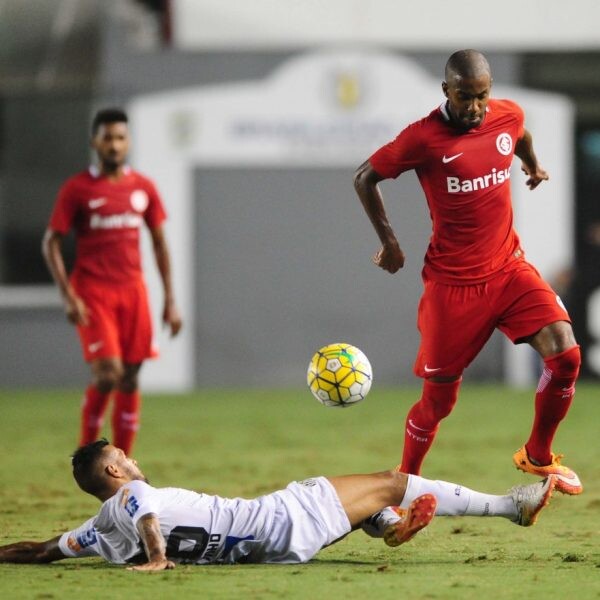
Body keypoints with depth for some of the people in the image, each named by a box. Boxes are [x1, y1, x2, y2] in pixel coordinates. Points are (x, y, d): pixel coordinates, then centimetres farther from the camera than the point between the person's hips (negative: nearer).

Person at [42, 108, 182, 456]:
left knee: (130, 379, 2)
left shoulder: (143, 188, 8)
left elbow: (160, 243, 14)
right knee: (108, 373, -17)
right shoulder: (78, 189, -3)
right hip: (93, 292, -4)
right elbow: (51, 244, -3)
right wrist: (69, 296, -12)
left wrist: (171, 300, 8)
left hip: (133, 290, 4)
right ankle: (87, 453, 2)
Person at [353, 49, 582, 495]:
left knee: (565, 354, -15)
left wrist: (533, 165, 39)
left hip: (509, 269, 4)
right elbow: (365, 178, -1)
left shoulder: (509, 116, -2)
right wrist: (388, 241, 1)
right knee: (438, 398, 2)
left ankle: (538, 456, 8)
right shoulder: (424, 138, -14)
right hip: (452, 282, -4)